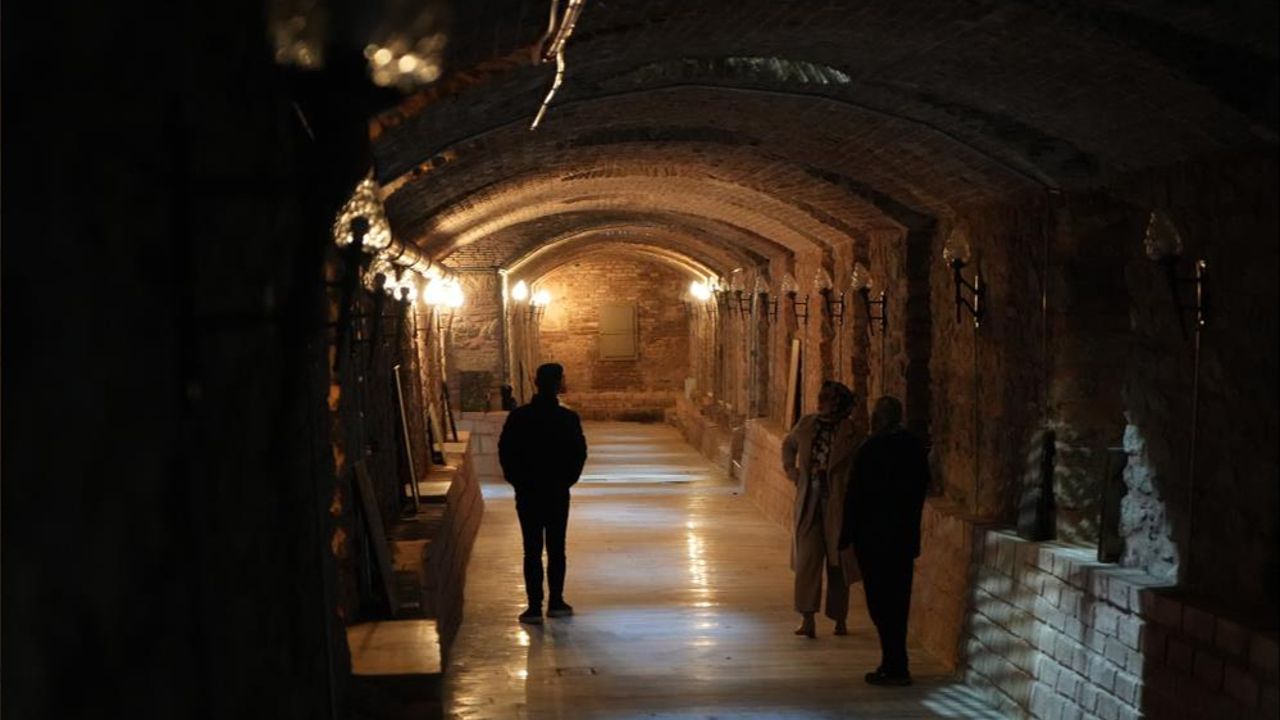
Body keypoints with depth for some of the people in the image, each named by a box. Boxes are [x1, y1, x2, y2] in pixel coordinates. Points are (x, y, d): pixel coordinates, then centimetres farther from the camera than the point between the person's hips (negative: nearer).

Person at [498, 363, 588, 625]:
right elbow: (579, 453, -6)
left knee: (532, 550, 2)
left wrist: (516, 480, 7)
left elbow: (505, 451, -4)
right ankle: (556, 603, 14)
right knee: (556, 549, 10)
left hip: (527, 492, 0)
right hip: (558, 492, 0)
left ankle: (534, 608, 0)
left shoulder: (518, 417, -7)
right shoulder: (568, 418, -8)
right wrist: (567, 478, 8)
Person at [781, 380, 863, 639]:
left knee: (837, 563, 7)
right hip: (808, 503, 3)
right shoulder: (806, 424, 5)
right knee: (807, 559, -5)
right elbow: (788, 445, 24)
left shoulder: (849, 432, -8)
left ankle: (840, 620, 19)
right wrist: (793, 472, 12)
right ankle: (807, 620, -6)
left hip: (836, 504, -3)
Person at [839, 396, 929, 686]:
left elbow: (857, 496, -13)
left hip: (875, 538, -7)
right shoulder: (915, 447, 5)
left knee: (881, 601, -1)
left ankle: (895, 667, -1)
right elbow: (921, 489, 11)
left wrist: (847, 534, -4)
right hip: (906, 538, 7)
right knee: (898, 600, 14)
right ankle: (895, 664, 21)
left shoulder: (871, 449, -17)